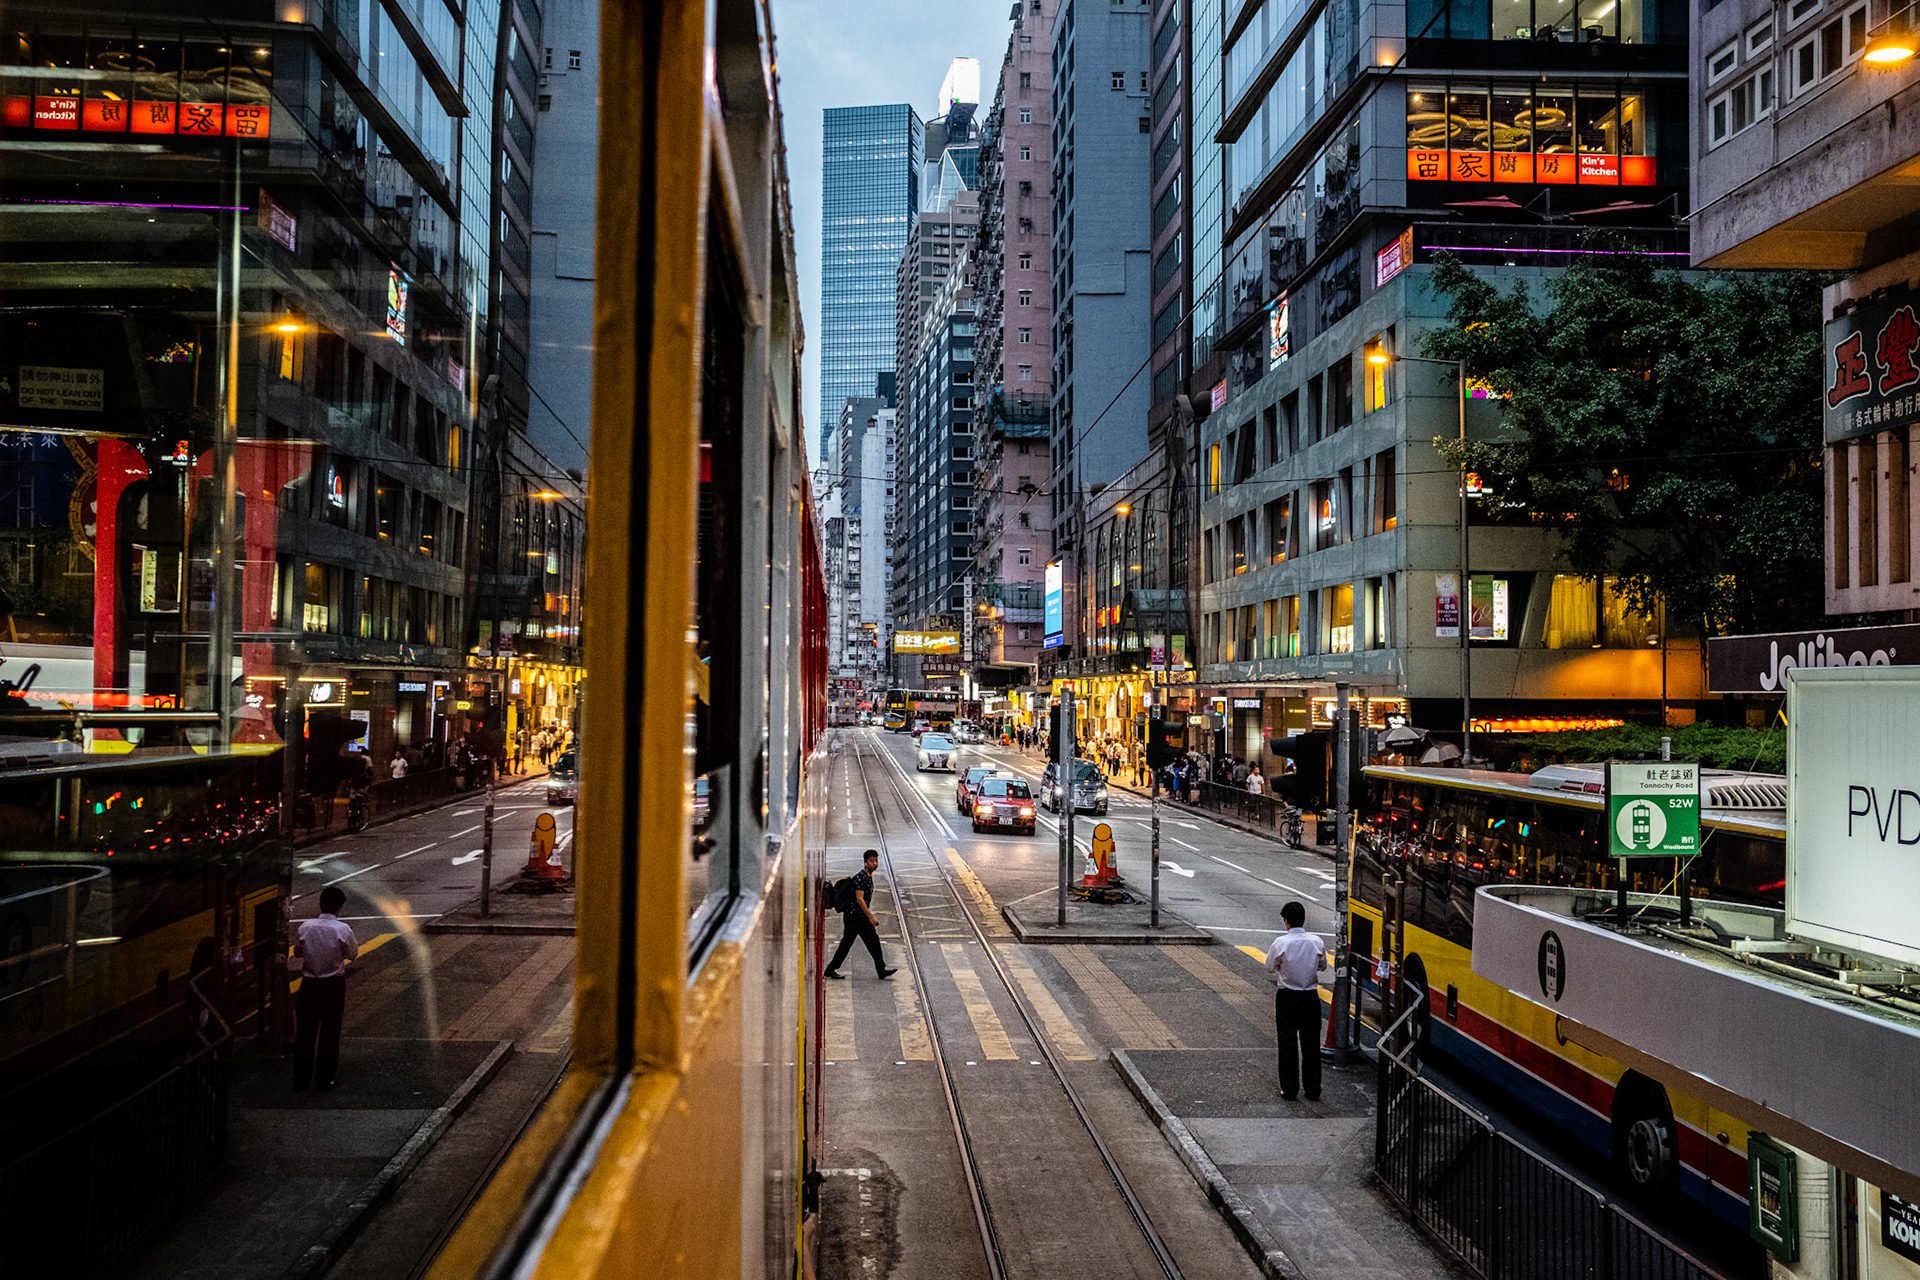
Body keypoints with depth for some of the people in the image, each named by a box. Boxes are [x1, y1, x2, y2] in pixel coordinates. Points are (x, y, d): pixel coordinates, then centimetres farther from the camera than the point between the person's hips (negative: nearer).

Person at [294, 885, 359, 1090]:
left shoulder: (305, 926, -7)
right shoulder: (342, 929, -15)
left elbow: (299, 951, 6)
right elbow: (353, 954, -3)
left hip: (309, 983, 2)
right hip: (334, 985, -2)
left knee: (305, 1031, 12)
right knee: (330, 1032, 9)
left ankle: (301, 1078, 17)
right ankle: (324, 1079, 13)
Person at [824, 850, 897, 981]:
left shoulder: (868, 877, 13)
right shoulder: (860, 877, -17)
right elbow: (859, 899, -22)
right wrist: (871, 917, -22)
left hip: (862, 917, 9)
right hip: (854, 916, -9)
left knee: (873, 941, 2)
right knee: (846, 943, -3)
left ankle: (881, 970, 1)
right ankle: (830, 969, 7)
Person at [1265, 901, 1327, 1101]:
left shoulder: (1280, 943, -15)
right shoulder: (1316, 942, -7)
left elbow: (1270, 968, -4)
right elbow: (1323, 966, 8)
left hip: (1287, 997, -2)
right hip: (1310, 997, 2)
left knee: (1288, 1042, 7)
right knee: (1311, 1043, 10)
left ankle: (1289, 1090, 12)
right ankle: (1313, 1091, 16)